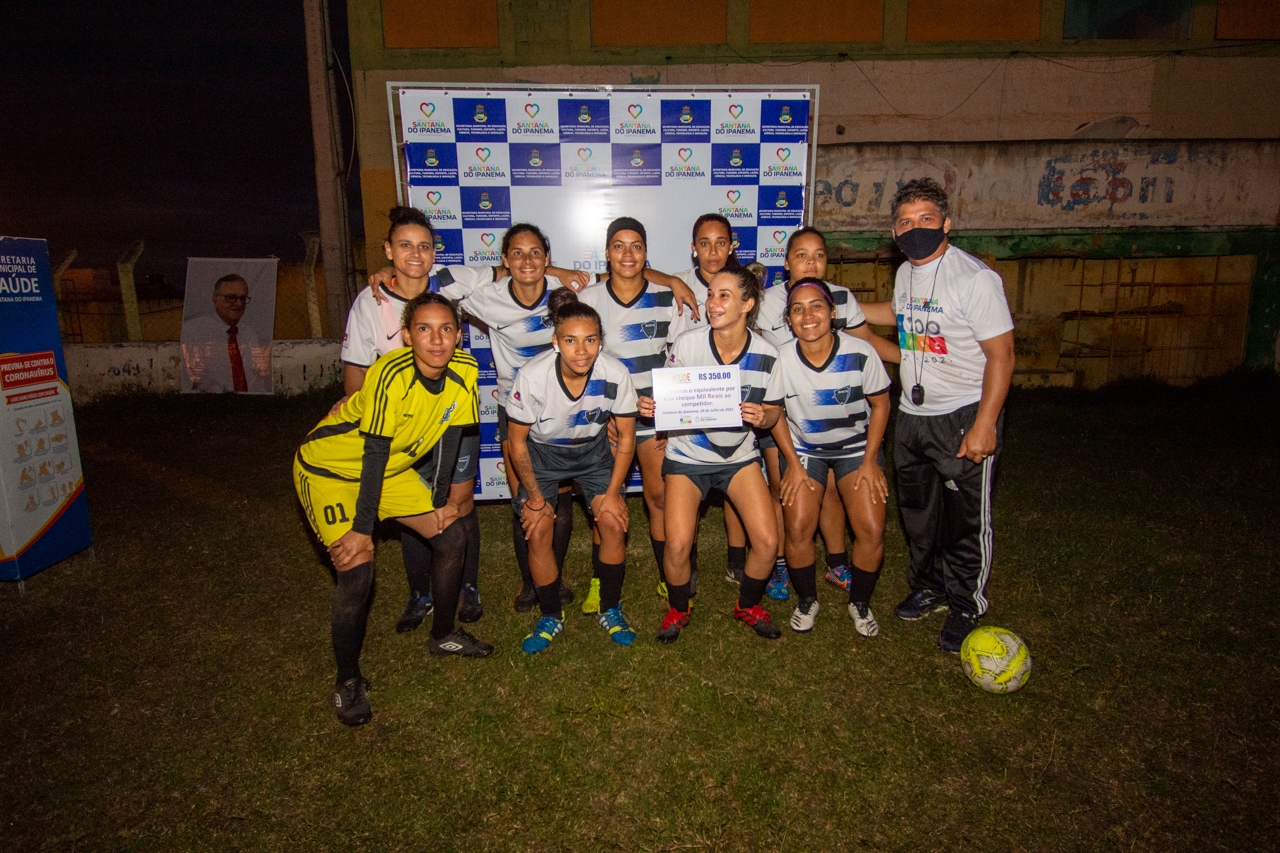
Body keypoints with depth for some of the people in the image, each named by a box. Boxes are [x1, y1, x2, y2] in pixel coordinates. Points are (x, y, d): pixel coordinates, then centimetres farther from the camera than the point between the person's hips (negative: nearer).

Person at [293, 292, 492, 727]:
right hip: (328, 467, -6)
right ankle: (348, 680, 8)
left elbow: (450, 439, -4)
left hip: (391, 467, 6)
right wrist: (362, 528, -24)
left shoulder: (465, 371, -16)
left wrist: (440, 501, 2)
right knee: (357, 568, -17)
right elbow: (375, 454, -30)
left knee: (452, 537, 5)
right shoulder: (391, 375, -34)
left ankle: (443, 634, 29)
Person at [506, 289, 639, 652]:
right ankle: (551, 616, 14)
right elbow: (517, 442, -15)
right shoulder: (532, 376, -31)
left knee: (613, 522, -11)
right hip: (542, 452, -1)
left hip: (593, 450, 1)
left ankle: (610, 610, 13)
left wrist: (612, 492, -10)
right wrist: (536, 498, -9)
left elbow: (626, 437, -11)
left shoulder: (616, 374, -27)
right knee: (538, 531, -10)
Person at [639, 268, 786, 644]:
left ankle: (748, 605, 26)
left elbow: (773, 412, 0)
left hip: (739, 455, 2)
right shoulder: (687, 344, -14)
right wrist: (651, 407, -25)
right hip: (687, 455, -1)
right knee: (677, 546, -13)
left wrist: (761, 417, -23)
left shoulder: (766, 355, -10)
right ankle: (677, 609, 21)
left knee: (767, 541, -6)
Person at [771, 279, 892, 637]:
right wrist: (793, 464, -5)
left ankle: (860, 603, 17)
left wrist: (870, 461, -8)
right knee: (798, 528, -11)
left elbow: (880, 404, -6)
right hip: (803, 449, 0)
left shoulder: (860, 353, -21)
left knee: (871, 530, -10)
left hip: (857, 446, 0)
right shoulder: (781, 360, -19)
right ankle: (807, 601, 17)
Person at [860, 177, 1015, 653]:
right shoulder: (905, 273, 7)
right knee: (917, 511, 18)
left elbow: (1001, 354, -17)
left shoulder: (975, 278, -16)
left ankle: (966, 609, 24)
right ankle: (929, 588, 39)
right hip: (912, 415, 7)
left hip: (964, 416, -7)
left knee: (966, 520, 4)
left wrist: (984, 425, -22)